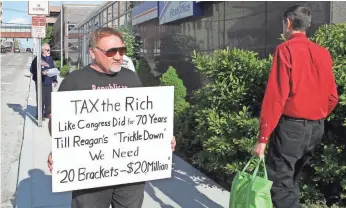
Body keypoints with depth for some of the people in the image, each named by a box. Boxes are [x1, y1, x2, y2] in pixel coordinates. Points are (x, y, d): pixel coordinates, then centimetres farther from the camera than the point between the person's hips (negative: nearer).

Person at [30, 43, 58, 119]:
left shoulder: (50, 59, 12)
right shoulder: (37, 59, -8)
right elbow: (32, 70, -11)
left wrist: (54, 80, 13)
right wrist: (41, 72, -23)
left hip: (49, 83, 6)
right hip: (40, 83, -6)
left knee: (49, 99, 10)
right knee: (41, 99, -3)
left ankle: (47, 114, 22)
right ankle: (39, 115, 7)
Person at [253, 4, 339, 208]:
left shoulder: (286, 49, -10)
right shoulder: (323, 53, 8)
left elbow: (276, 95, -17)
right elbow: (332, 97, 11)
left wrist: (263, 137, -15)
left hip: (291, 125, -7)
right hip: (317, 127, 7)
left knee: (280, 182, -2)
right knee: (291, 179, 20)